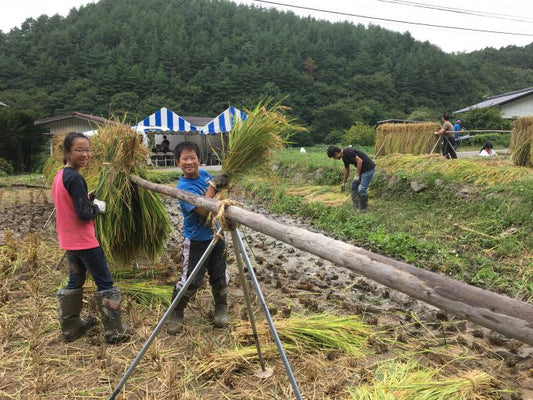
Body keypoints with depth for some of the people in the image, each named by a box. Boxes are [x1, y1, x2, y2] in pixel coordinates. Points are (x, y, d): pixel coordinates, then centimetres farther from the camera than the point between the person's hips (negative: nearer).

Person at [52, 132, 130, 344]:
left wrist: (87, 200, 7)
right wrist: (98, 207, -5)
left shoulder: (59, 176, 8)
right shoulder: (75, 178, -20)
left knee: (74, 282, 19)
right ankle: (114, 332, 7)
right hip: (84, 241, -9)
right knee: (105, 283, 0)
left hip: (68, 242, 9)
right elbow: (84, 214, -23)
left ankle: (70, 328, 29)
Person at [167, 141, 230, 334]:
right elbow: (203, 210, -29)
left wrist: (222, 185, -4)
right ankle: (176, 315, 20)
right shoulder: (183, 187, -20)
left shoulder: (205, 174, 1)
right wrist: (213, 185, -29)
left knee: (220, 277, 15)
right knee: (190, 281, -2)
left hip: (216, 235, 6)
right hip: (196, 241, -6)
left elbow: (218, 196, 17)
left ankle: (221, 309, 36)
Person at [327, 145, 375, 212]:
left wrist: (357, 175, -21)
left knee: (361, 189, -13)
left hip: (368, 169, -10)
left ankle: (363, 209, 1)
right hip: (362, 169, 10)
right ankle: (356, 208, 18)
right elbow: (347, 169, 23)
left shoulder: (348, 152, -20)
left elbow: (360, 161, -26)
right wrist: (344, 183, 30)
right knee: (354, 187, 13)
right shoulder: (344, 157, 10)